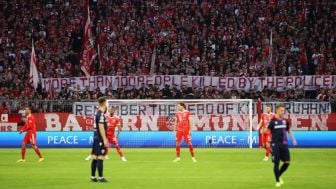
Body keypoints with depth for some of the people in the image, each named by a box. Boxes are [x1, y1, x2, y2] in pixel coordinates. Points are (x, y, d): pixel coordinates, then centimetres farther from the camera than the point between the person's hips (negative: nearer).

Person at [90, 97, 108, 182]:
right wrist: (105, 140, -19)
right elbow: (101, 127, -20)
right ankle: (100, 177, -7)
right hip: (100, 138, -9)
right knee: (100, 158, -7)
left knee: (95, 158, 11)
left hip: (96, 137, 9)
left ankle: (93, 177, 15)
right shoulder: (101, 114, -15)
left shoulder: (97, 113, 13)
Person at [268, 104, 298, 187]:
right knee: (276, 163, -3)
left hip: (284, 144, 5)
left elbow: (289, 130, 22)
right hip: (276, 144, -5)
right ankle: (277, 181, 10)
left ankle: (279, 176, 25)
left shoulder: (285, 120, 9)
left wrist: (293, 139, 17)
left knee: (287, 162, 2)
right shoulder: (273, 121, -7)